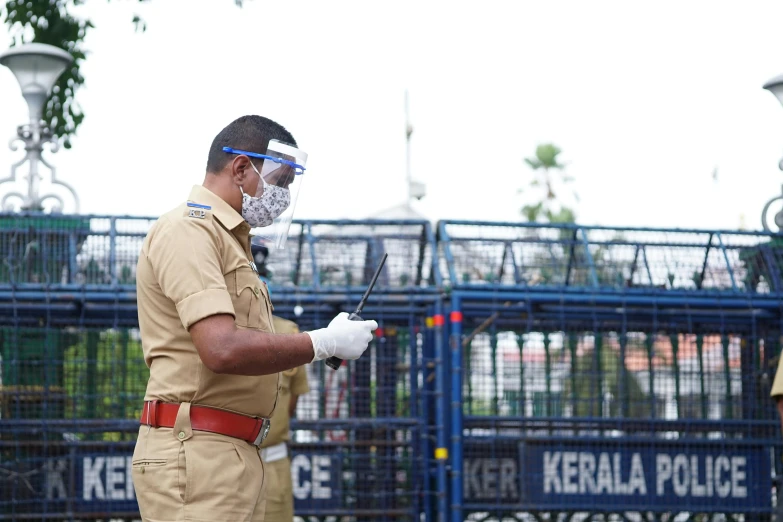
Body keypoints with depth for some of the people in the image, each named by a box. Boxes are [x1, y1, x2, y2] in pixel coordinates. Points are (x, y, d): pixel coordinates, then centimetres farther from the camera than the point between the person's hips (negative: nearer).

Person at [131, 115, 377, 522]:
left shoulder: (228, 240, 21)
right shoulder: (188, 230, -10)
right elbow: (222, 349, -22)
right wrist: (324, 342, -13)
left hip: (235, 456, 10)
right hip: (196, 454, -10)